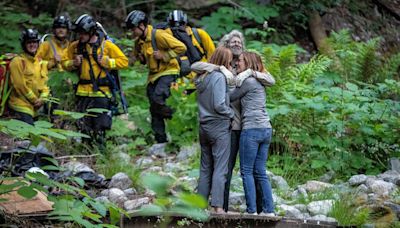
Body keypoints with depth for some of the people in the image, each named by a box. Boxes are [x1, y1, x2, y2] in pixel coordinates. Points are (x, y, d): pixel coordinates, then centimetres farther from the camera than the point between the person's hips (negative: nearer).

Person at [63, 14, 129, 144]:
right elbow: (65, 63, 19)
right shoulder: (75, 46, 10)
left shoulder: (106, 45, 0)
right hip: (83, 93, 3)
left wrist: (106, 61, -11)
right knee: (84, 127, 1)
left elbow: (124, 61, 1)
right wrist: (74, 63, -2)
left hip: (101, 92, -3)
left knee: (100, 129, -4)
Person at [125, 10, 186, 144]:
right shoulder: (139, 41, 6)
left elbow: (181, 47, -20)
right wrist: (141, 58, 5)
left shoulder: (158, 35, -18)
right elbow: (138, 54, 28)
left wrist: (164, 55, -22)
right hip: (153, 75, 8)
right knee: (154, 109, 5)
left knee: (157, 99, -28)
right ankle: (161, 140, 12)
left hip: (168, 72, -8)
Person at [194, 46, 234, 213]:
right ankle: (217, 206, -9)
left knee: (205, 168, 12)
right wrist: (232, 114, -3)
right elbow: (219, 105, -18)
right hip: (219, 126, -7)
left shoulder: (202, 77, 10)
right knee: (220, 169, -5)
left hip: (204, 126, 7)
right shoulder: (219, 77, -13)